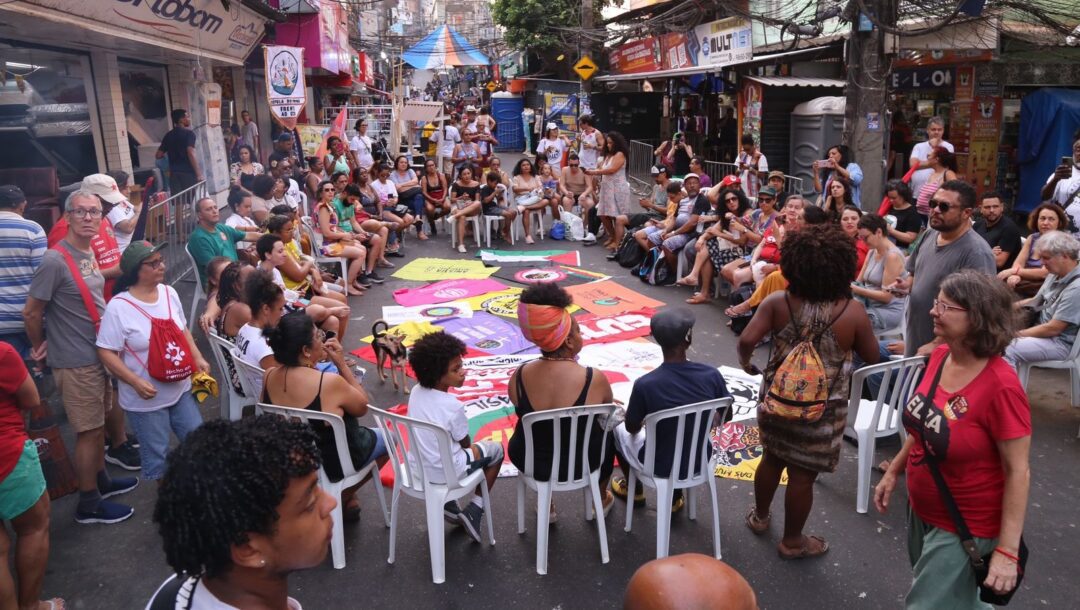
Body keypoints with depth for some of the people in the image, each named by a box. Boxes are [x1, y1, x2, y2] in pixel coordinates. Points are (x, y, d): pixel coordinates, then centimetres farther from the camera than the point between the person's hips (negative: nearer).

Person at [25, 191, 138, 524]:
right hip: (76, 362, -8)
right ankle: (89, 504, 15)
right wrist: (41, 349, 0)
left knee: (99, 423, 21)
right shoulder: (55, 260, -21)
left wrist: (52, 343, 12)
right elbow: (31, 313, -15)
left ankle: (101, 480, 38)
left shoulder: (89, 253, 6)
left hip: (99, 354, 8)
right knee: (89, 431, 2)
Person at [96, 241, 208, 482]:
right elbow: (106, 352, -16)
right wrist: (136, 382, -25)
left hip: (181, 389, 6)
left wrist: (197, 357, 1)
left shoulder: (169, 293, 0)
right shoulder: (118, 307, -18)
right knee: (157, 455, 9)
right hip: (146, 399, -5)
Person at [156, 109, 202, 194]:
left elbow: (158, 155, 14)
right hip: (188, 172, -6)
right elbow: (191, 154, -18)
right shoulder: (189, 133, -5)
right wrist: (199, 173, -18)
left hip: (174, 173, 6)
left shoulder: (168, 135, 13)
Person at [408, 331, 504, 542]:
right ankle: (474, 510, 14)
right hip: (446, 472, -6)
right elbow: (466, 444, -10)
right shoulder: (453, 406, -27)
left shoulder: (416, 392, -8)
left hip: (419, 466, 6)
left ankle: (448, 504, 30)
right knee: (496, 449, 15)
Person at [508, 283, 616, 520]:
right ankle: (601, 500, 46)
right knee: (608, 430, 30)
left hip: (530, 463, 2)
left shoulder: (519, 377, -19)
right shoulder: (594, 379, -26)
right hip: (583, 463, -1)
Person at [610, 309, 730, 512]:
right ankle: (675, 496, 36)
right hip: (699, 461, 3)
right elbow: (726, 416, -2)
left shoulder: (645, 384, -28)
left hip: (658, 467, -3)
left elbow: (632, 428, -9)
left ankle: (634, 490, 44)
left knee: (618, 428, 24)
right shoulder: (711, 375, -20)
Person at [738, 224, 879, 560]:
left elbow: (747, 340, -19)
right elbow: (872, 356, -4)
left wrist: (746, 363, 2)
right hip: (822, 409, -2)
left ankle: (759, 516, 47)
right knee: (802, 474, 12)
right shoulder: (853, 311, -16)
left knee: (772, 458, 24)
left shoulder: (778, 301, -14)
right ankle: (792, 542, 30)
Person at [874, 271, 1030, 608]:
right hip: (921, 510, 7)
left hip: (965, 528, -7)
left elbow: (1017, 472, -22)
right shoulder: (940, 356, -7)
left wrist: (1008, 551, -21)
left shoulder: (1001, 387, -27)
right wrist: (894, 471, 13)